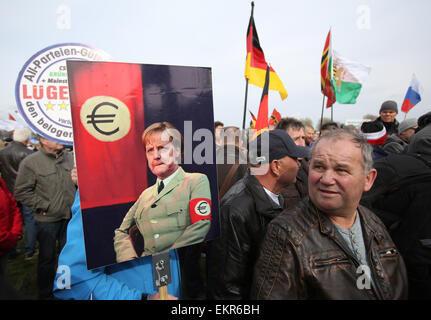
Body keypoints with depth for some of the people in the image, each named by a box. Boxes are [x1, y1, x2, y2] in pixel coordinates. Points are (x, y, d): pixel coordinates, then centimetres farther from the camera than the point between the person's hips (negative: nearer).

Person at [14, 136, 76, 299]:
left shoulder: (70, 158, 3)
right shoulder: (30, 162, -10)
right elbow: (21, 192, -9)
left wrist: (75, 202, 2)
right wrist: (44, 206, -12)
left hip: (70, 217, 4)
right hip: (47, 220, -4)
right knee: (47, 258, 12)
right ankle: (45, 293, 34)